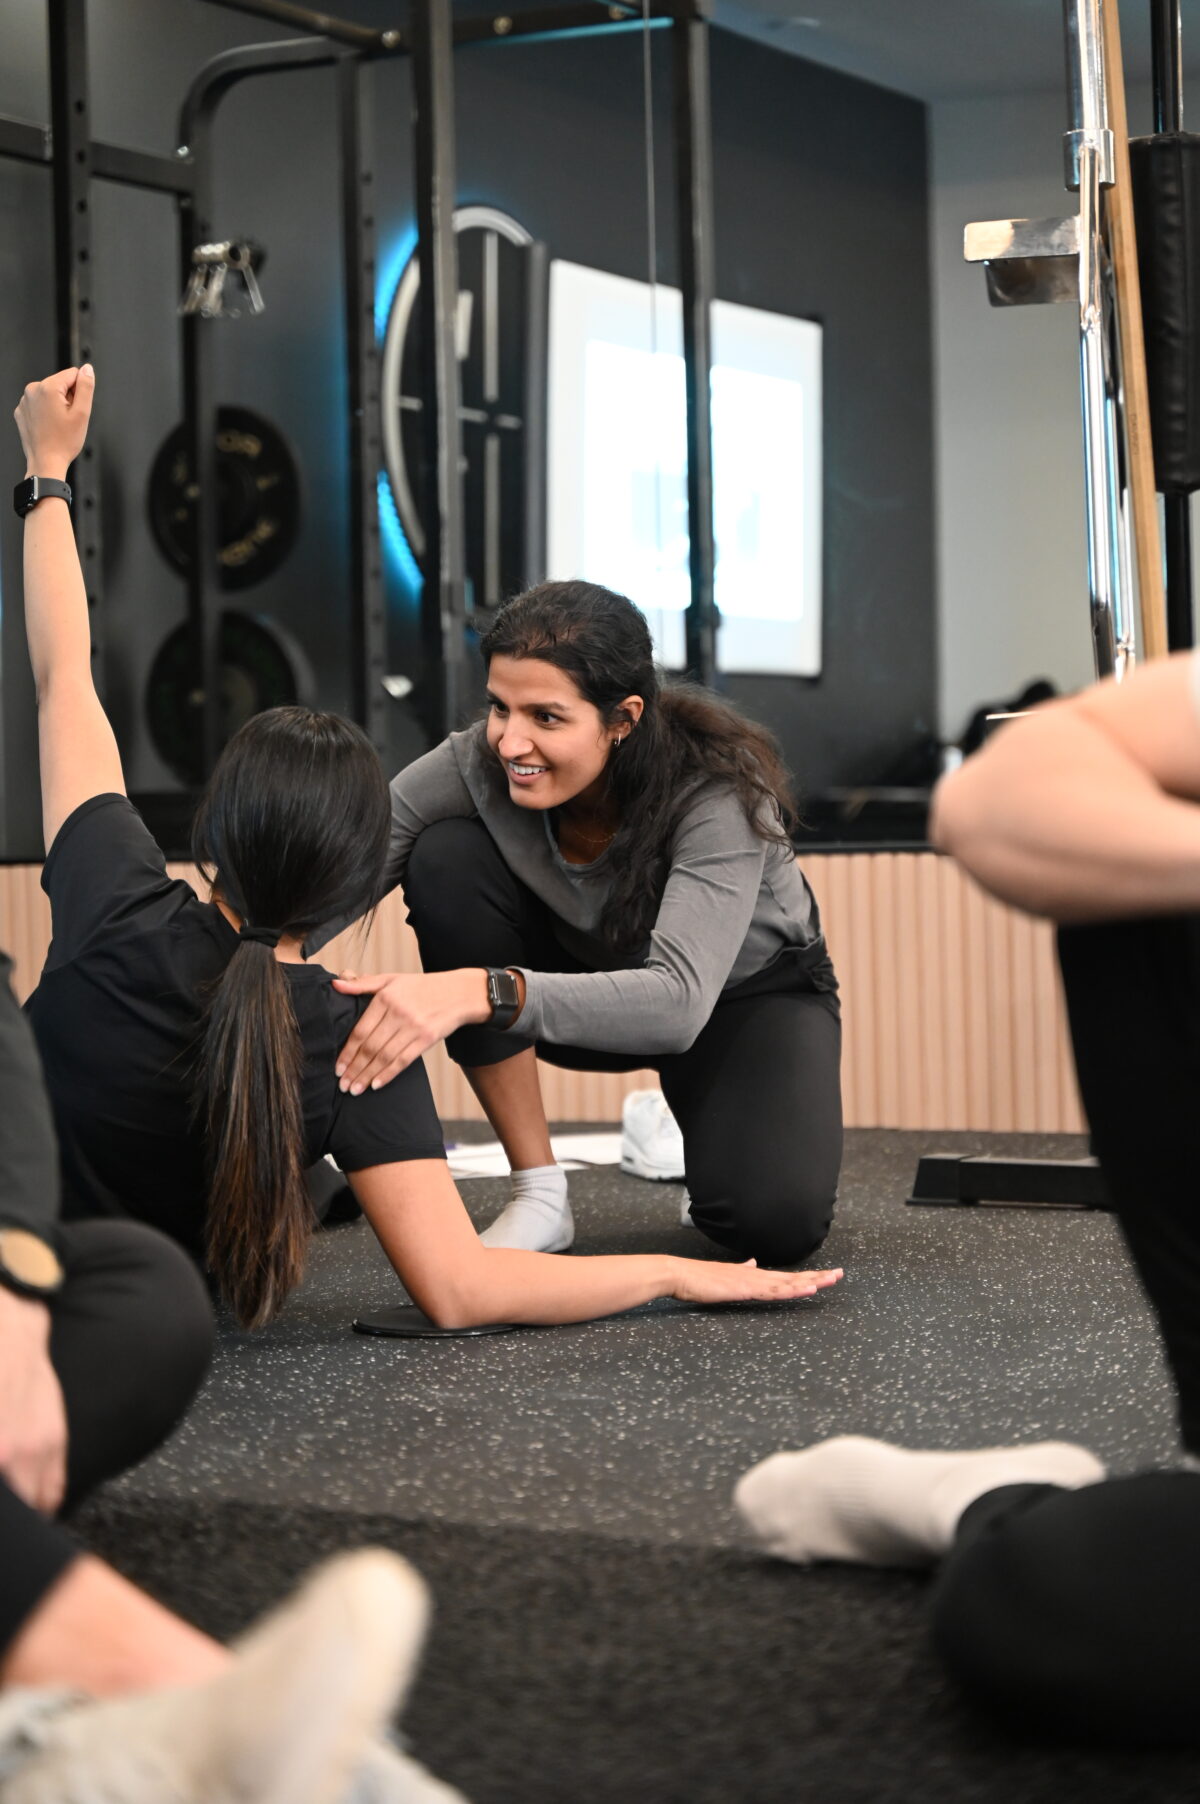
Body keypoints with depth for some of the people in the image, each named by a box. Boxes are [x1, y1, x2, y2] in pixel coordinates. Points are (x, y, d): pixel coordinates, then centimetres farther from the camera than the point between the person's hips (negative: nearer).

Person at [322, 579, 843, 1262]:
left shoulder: (718, 793, -35)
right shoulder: (479, 763, -27)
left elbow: (678, 999, -49)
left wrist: (482, 992, -62)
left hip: (751, 990, -3)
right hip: (590, 976, 3)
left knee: (775, 1220, -31)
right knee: (447, 859, -27)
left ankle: (702, 1135, 10)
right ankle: (538, 1192, -15)